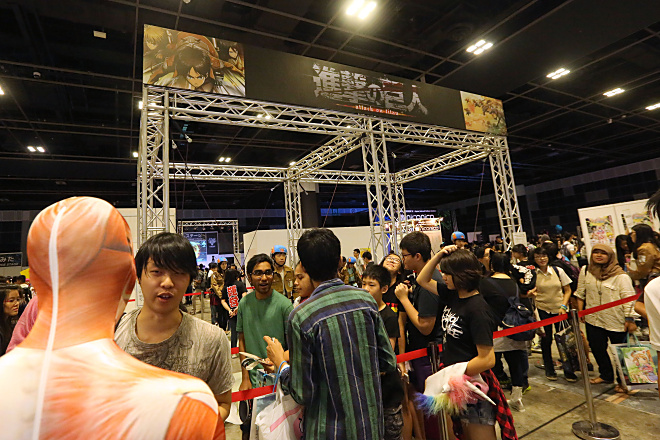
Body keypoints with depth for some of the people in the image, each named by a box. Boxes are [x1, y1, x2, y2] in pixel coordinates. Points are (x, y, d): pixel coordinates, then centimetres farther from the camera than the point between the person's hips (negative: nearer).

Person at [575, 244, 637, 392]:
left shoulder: (620, 276, -9)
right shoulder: (585, 271, 3)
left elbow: (629, 298, -10)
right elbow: (581, 292, 11)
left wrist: (630, 319, -13)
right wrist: (580, 311, 9)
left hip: (617, 321, -4)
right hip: (593, 319, 4)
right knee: (597, 348, 14)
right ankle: (606, 375, 35)